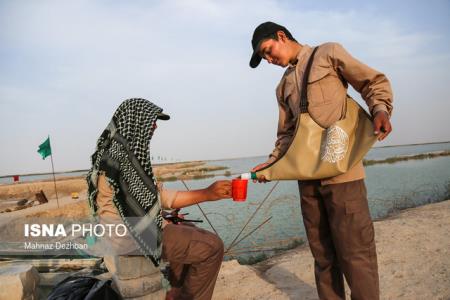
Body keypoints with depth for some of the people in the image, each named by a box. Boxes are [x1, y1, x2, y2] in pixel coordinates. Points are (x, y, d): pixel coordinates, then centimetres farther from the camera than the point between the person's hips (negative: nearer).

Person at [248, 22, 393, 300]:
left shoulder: (328, 53, 7)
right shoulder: (283, 87, 22)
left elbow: (375, 82, 4)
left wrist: (380, 109, -16)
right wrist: (272, 162, 6)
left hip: (342, 171, -5)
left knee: (355, 252, -4)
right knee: (323, 254, 10)